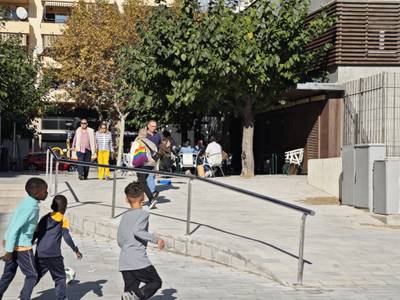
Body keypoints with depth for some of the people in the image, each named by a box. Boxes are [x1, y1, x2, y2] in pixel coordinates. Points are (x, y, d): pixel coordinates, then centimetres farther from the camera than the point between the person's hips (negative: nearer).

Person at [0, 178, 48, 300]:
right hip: (22, 246, -9)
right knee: (32, 275, 4)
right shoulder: (30, 207, -23)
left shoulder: (27, 202, 5)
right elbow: (15, 228, -24)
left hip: (13, 243, 9)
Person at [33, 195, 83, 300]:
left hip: (40, 254, 5)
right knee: (60, 277, 10)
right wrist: (76, 250, -1)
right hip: (53, 255, -5)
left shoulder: (45, 218, 14)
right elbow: (67, 237, -7)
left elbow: (35, 234, 14)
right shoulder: (63, 220, 0)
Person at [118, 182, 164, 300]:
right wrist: (156, 239, -16)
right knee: (156, 282, 8)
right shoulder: (143, 213, -3)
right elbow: (137, 231, -20)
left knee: (130, 289, 9)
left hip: (124, 262, 6)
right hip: (139, 260, -6)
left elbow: (120, 240, 17)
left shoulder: (124, 216, 16)